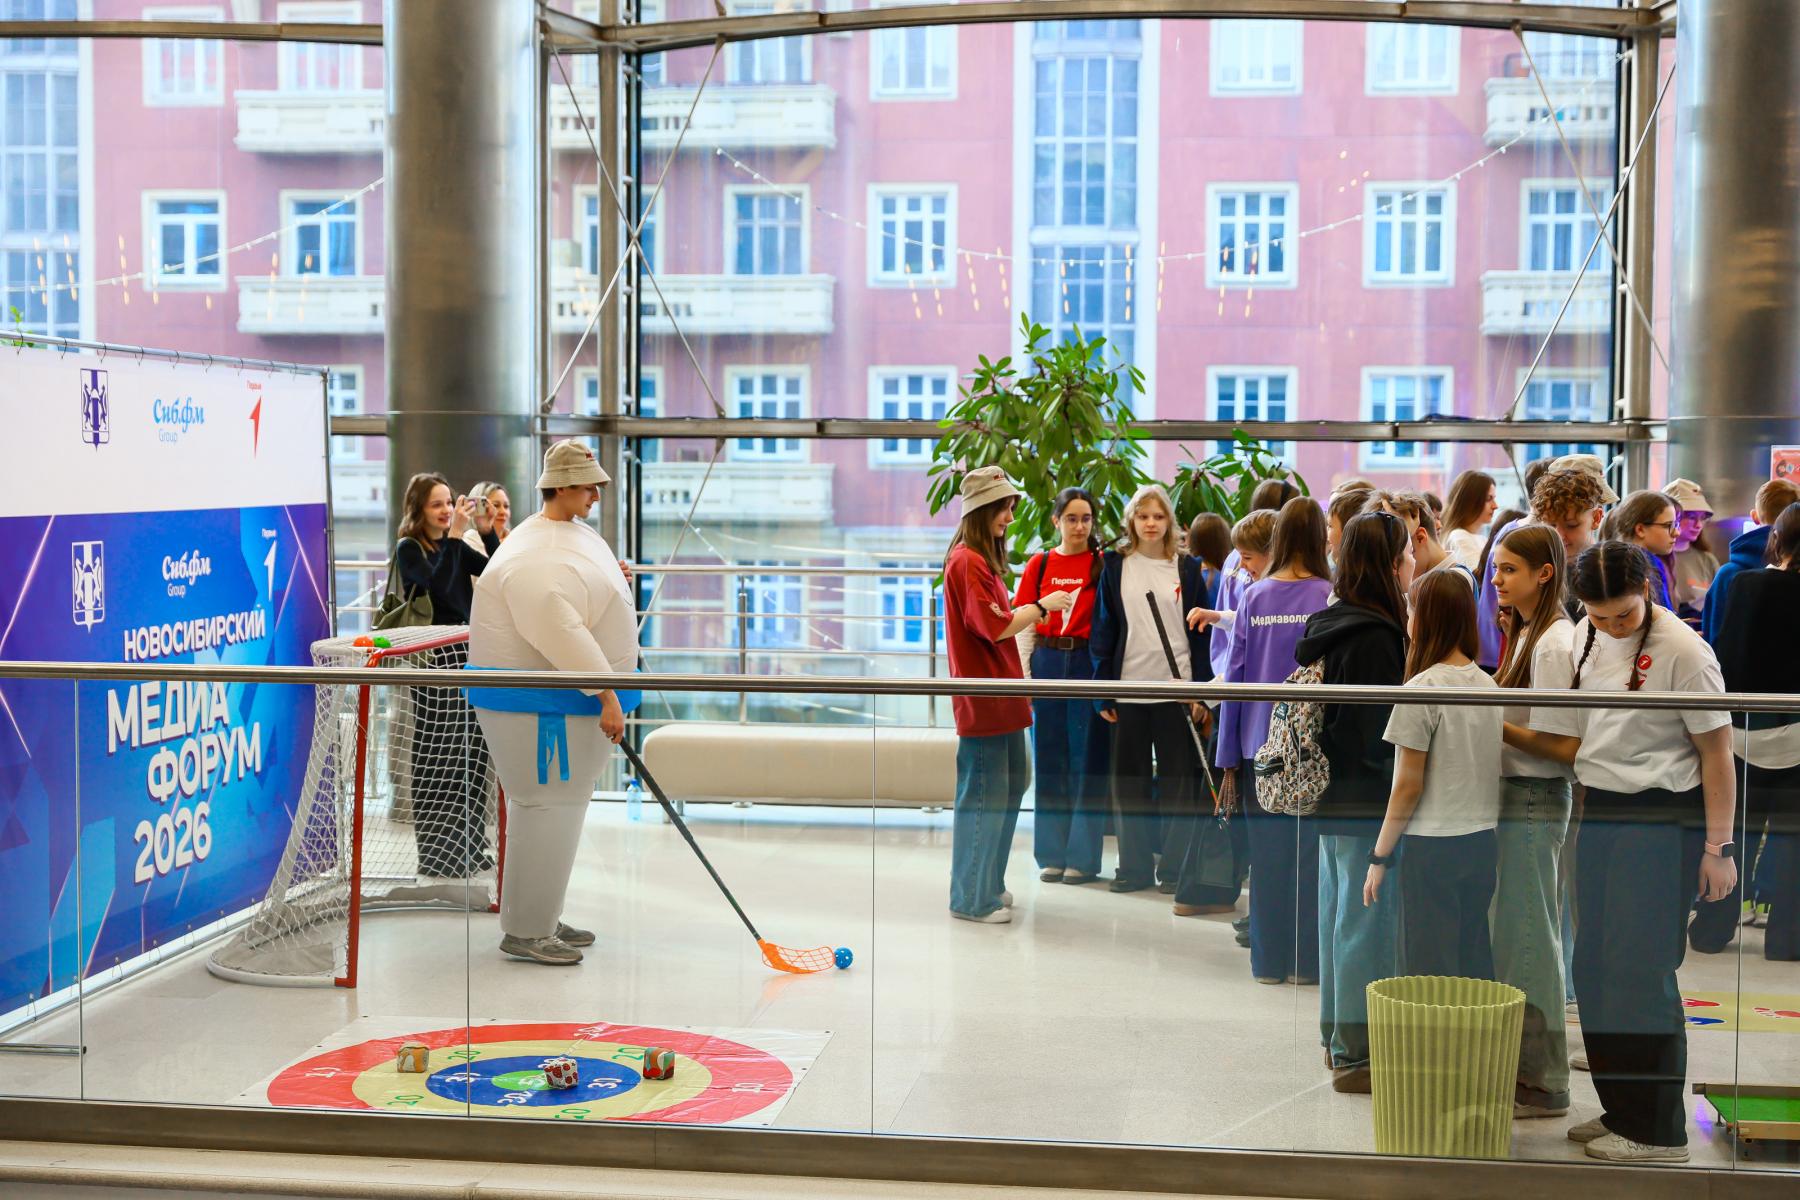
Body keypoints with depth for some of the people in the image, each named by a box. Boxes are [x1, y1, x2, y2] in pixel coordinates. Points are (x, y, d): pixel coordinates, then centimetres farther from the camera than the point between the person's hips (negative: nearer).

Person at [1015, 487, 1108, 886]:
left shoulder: (1103, 564, 0)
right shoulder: (1039, 565, 6)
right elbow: (1024, 626, 6)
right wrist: (1023, 676, -1)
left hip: (1088, 664, -2)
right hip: (1047, 663, 3)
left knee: (1086, 759, 0)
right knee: (1049, 759, 7)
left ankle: (1083, 857, 8)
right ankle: (1052, 855, 16)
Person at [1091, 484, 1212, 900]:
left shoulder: (1186, 568, 5)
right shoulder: (1115, 567, 5)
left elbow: (1201, 632, 5)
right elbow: (1102, 631, 5)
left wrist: (1201, 690, -2)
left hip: (1176, 688, -1)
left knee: (1177, 779, 3)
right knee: (1129, 780, 4)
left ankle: (1174, 866, 11)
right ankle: (1135, 865, 13)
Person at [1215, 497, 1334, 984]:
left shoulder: (1255, 597, 1)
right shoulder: (1330, 598, -6)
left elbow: (1235, 679, 4)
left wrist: (1228, 759, 9)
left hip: (1261, 743, 2)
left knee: (1267, 851, 8)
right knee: (1309, 850, 4)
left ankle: (1269, 960, 14)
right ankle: (1305, 960, 7)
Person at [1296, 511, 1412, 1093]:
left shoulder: (1335, 624, 9)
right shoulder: (1374, 636, -19)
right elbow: (1381, 733, -19)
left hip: (1335, 793, 10)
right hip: (1367, 801, -10)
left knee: (1341, 911, 17)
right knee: (1367, 918, -3)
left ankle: (1338, 1039, 28)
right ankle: (1358, 1055, 3)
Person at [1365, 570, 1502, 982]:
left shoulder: (1422, 689, -13)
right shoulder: (1489, 685, 7)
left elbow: (1408, 786, -12)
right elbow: (1489, 772, 12)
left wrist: (1379, 856, -4)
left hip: (1432, 846, -7)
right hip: (1483, 842, 7)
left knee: (1430, 969, -2)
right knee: (1475, 967, 13)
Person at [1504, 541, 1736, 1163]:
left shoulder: (1682, 650, -13)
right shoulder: (1585, 640, 8)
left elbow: (1716, 753, -10)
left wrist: (1718, 847, -11)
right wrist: (1500, 728, 0)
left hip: (1662, 820, -7)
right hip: (1600, 813, 7)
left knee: (1640, 970, -6)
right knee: (1594, 965, 10)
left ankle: (1659, 1131, 6)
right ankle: (1621, 1110, 24)